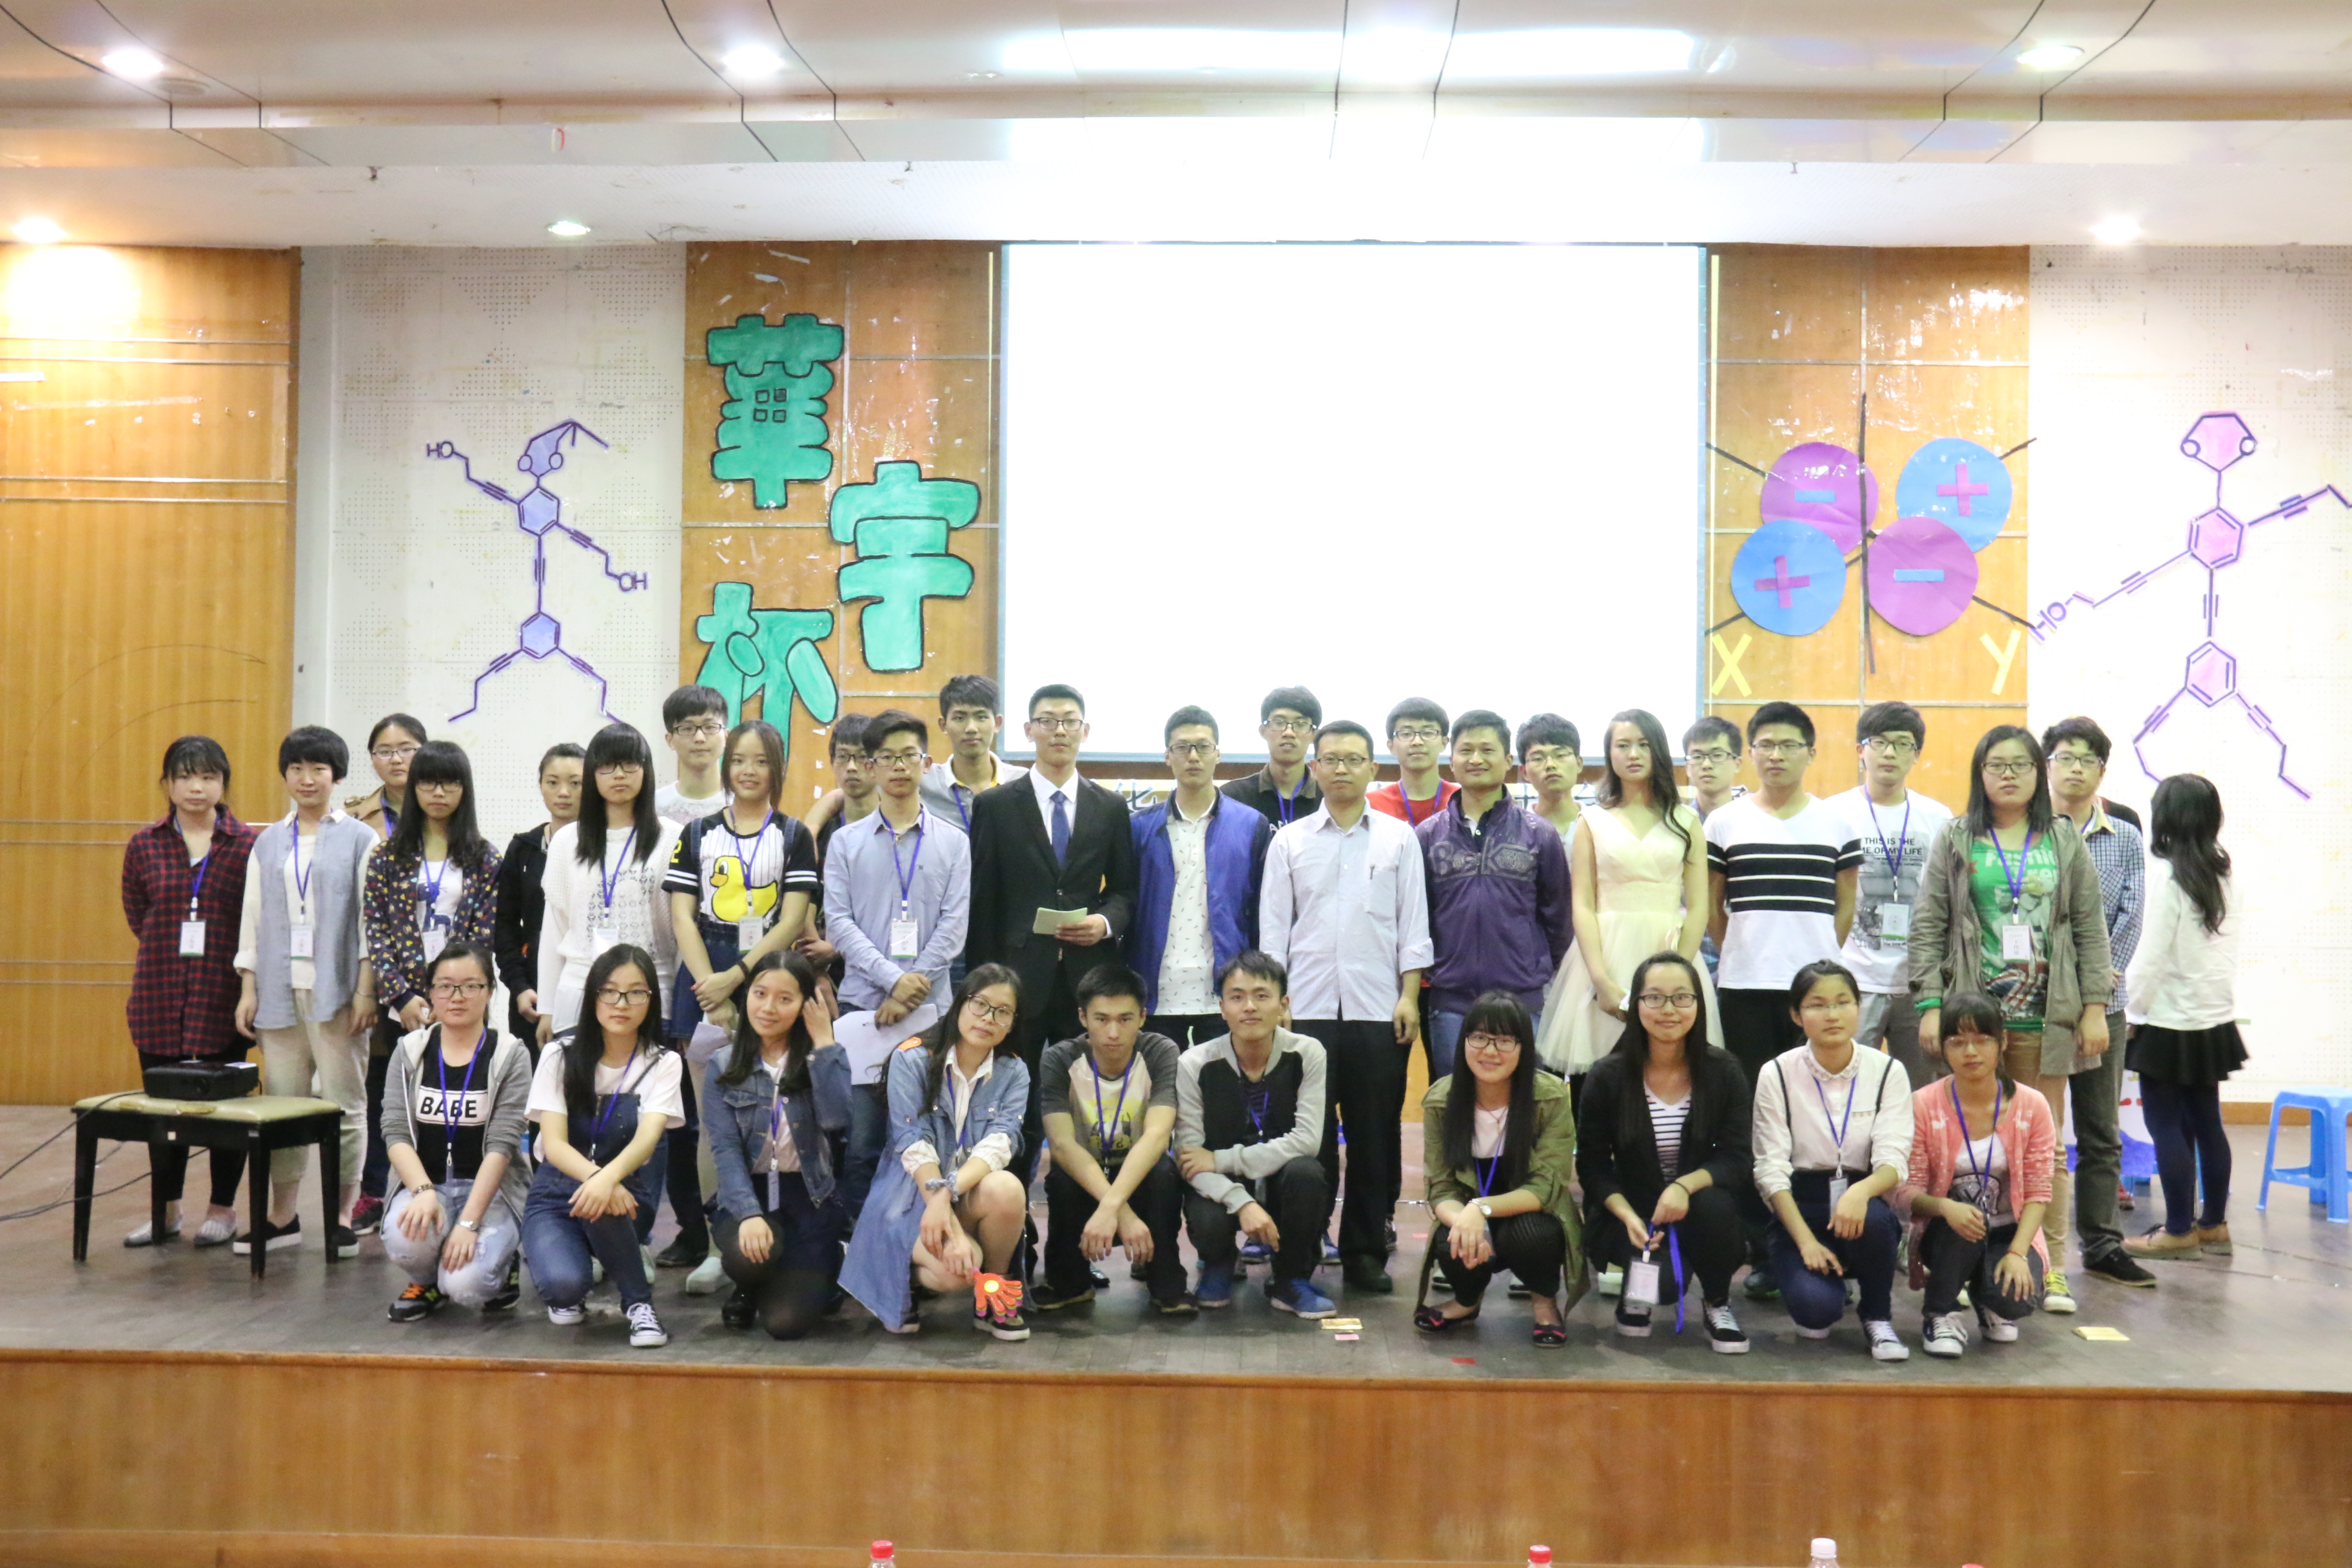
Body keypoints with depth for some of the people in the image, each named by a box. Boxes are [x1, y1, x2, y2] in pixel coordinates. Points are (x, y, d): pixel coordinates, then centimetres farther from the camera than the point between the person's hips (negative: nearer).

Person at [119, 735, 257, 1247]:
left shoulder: (248, 845, -3)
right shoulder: (144, 846, 6)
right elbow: (137, 917, 12)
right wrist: (173, 950, 2)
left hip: (223, 996, -2)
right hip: (159, 996, 3)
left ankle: (223, 1209, 16)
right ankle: (166, 1209, 21)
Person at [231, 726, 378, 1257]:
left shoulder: (359, 839, 1)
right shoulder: (268, 843, 14)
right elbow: (252, 917, 14)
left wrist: (366, 990, -9)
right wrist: (248, 988, 7)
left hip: (336, 990, -4)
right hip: (279, 989, 4)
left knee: (343, 1103, -1)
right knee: (281, 1101, 6)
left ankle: (342, 1217, 8)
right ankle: (281, 1217, 15)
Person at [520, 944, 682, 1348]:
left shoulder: (663, 1063, -4)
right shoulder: (561, 1054, -4)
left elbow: (648, 1136, -22)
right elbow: (554, 1143, -15)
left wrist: (608, 1179, -44)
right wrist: (594, 1176, -38)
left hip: (624, 1192, 0)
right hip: (556, 1194, 0)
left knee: (600, 1200, -37)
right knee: (563, 1283, -31)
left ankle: (638, 1303, -16)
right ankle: (566, 1292, 7)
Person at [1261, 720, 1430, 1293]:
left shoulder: (1398, 838, 7)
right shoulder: (1289, 841, 7)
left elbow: (1413, 923, 5)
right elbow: (1273, 927, 6)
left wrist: (1410, 995, -2)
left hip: (1378, 1009, 0)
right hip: (1307, 1008, 0)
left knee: (1375, 1135, 5)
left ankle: (1366, 1252, 15)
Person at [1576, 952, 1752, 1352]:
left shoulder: (1724, 1072, -6)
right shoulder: (1607, 1077, -9)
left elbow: (1738, 1161, -11)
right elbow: (1592, 1166, -4)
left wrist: (1685, 1186, -30)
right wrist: (1628, 1217, -22)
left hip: (1700, 1207, 2)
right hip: (1626, 1211, -1)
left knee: (1714, 1204, -33)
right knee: (1666, 1278, -30)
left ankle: (1717, 1303, -2)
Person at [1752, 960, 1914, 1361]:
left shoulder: (1888, 1072, 0)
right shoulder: (1777, 1075, -3)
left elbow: (1894, 1160, -10)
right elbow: (1771, 1170, -7)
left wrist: (1861, 1192, -34)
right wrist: (1806, 1241, -19)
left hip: (1862, 1201, 1)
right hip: (1800, 1208, -1)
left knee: (1874, 1218, -36)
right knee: (1815, 1306, -29)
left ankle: (1878, 1317, -6)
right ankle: (1824, 1279, 11)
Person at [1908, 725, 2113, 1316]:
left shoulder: (2065, 842, 10)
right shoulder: (1956, 841, 6)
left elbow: (2090, 929, 9)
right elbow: (1928, 927, 2)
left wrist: (2095, 1007, 2)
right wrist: (1930, 1006, -6)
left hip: (2043, 1017, 1)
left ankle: (2052, 1269, 12)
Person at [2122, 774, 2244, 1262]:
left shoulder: (2172, 881, -17)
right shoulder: (2222, 878, 4)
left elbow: (2152, 957, -16)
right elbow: (2227, 952, 10)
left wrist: (2133, 1012, -4)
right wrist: (2222, 1001, 17)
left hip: (2171, 1024, -8)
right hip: (2214, 1023, 8)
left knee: (2167, 1126, 0)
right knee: (2206, 1122, 14)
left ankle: (2179, 1230, 6)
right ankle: (2214, 1225, 22)